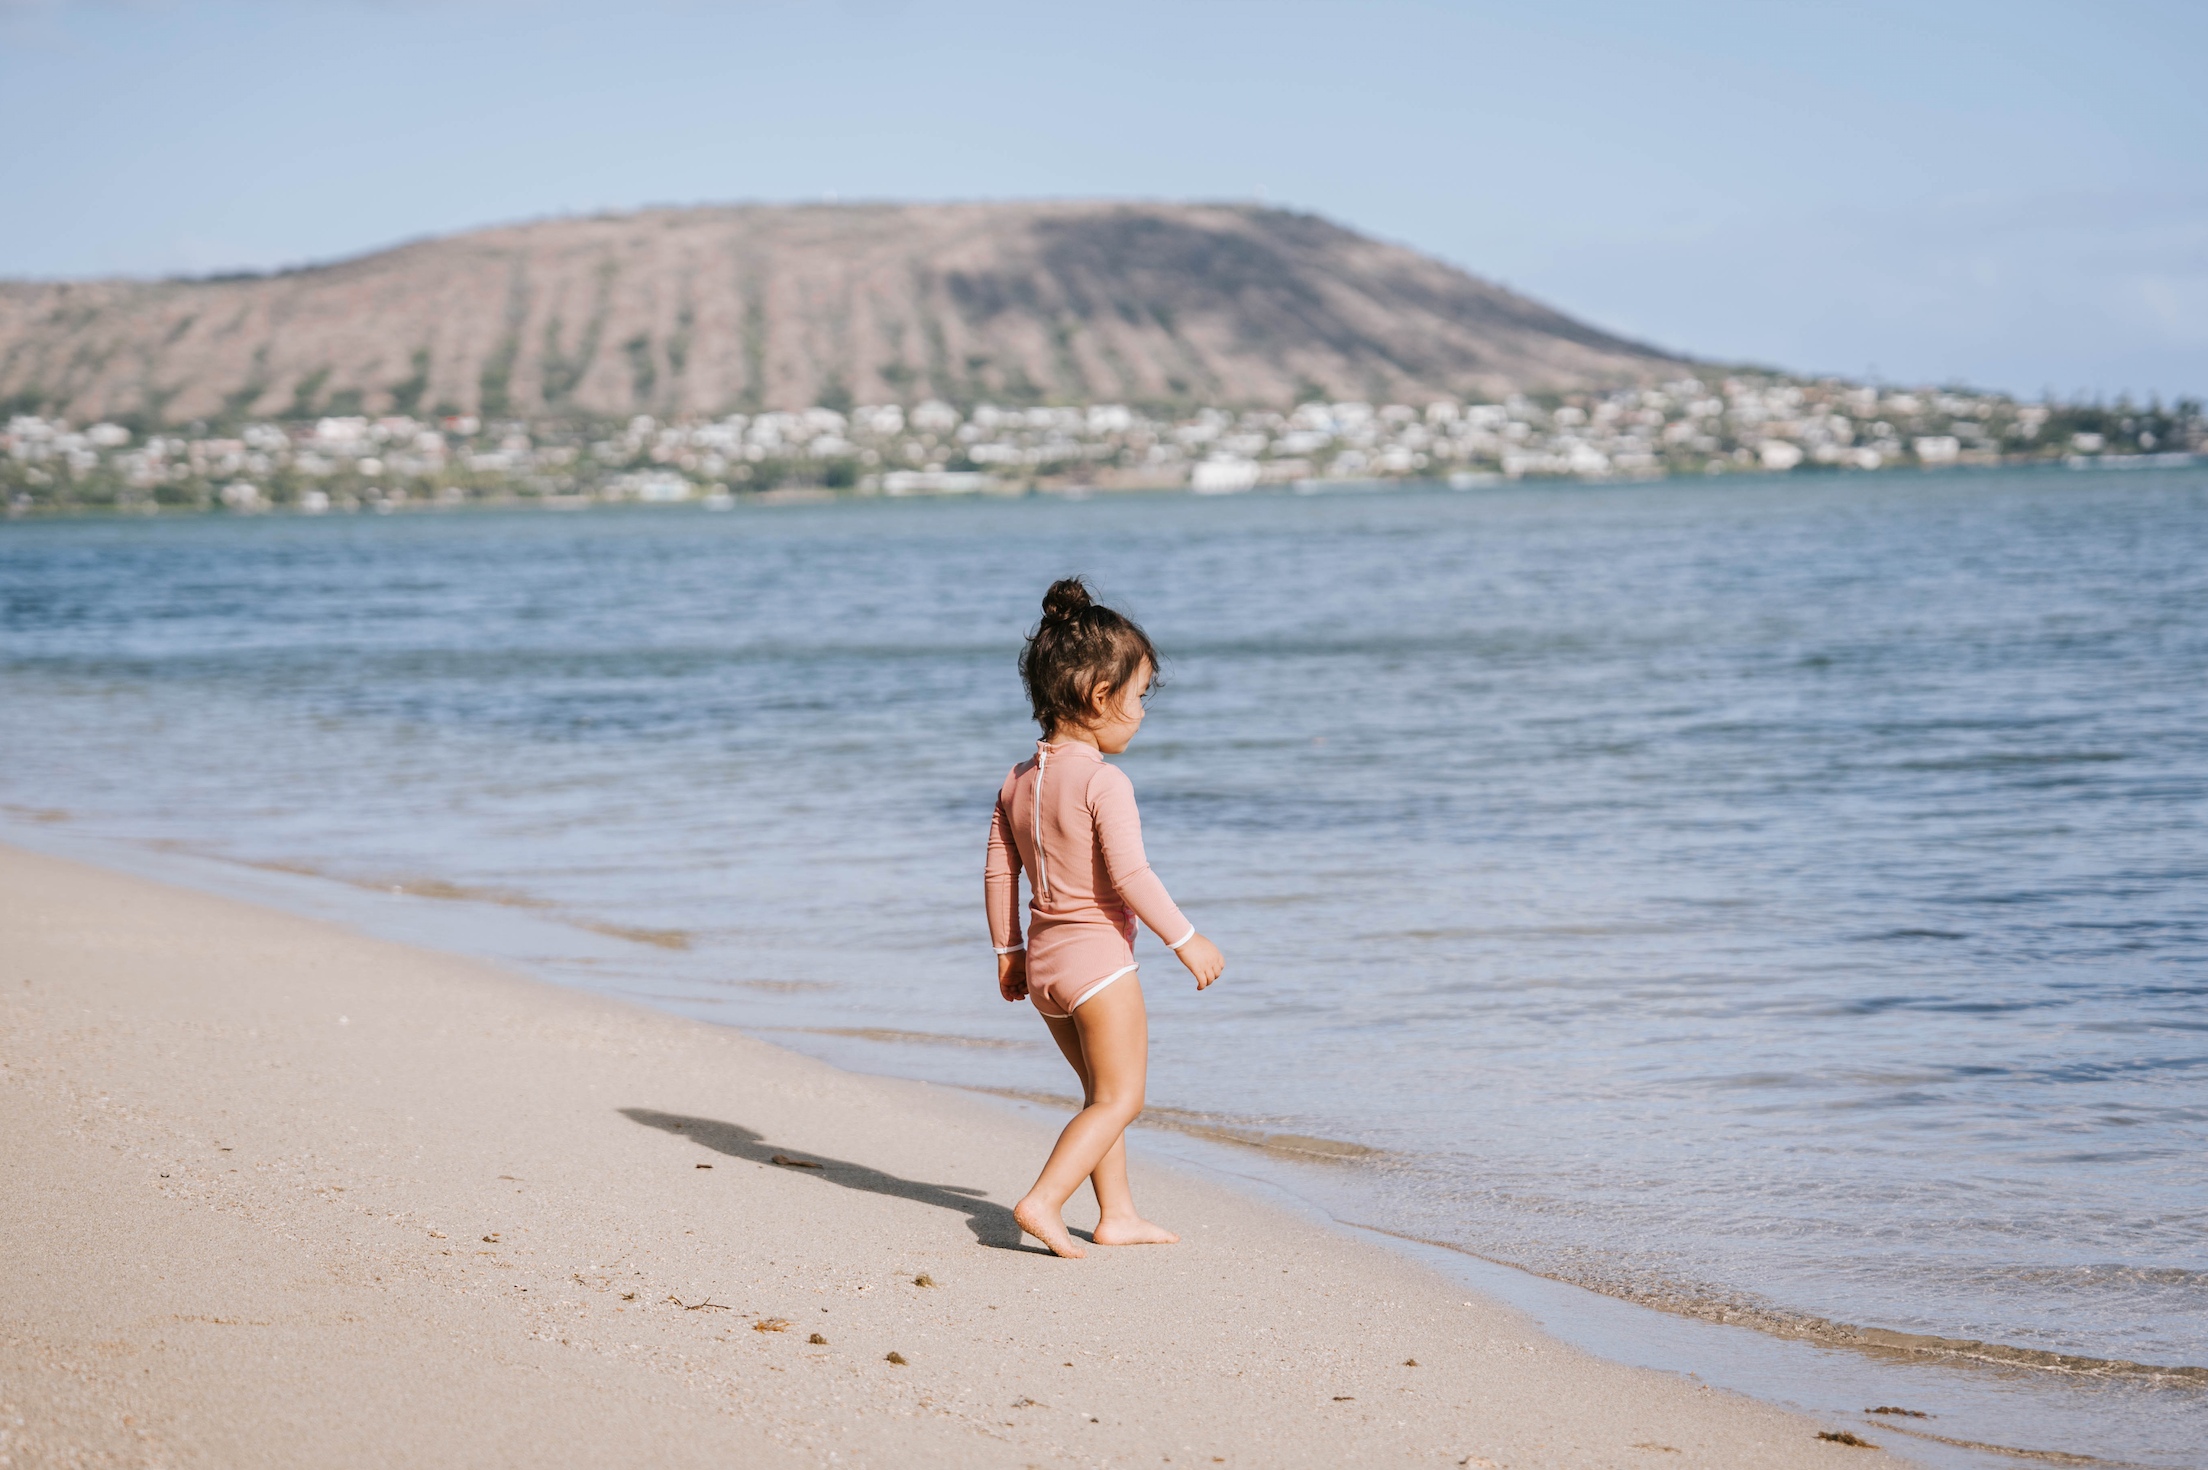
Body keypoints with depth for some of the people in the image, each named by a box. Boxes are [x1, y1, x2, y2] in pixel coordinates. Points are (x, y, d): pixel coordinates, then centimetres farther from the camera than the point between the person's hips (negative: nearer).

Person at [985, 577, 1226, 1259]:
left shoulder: (1019, 781, 7)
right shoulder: (1104, 780, -17)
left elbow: (999, 873, 10)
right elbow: (1129, 875, -23)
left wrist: (1008, 952, 19)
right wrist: (1185, 939, -14)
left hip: (1042, 959, 8)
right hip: (1098, 954, -8)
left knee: (1102, 1092, 20)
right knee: (1119, 1098, 0)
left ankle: (1117, 1213, 24)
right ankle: (1043, 1202, -13)